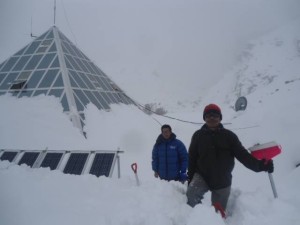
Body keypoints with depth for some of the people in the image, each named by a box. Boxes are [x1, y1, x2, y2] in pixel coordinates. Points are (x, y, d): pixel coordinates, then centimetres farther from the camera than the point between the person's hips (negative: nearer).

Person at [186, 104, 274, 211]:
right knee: (191, 193, -27)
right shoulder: (198, 135, 0)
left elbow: (242, 154, -6)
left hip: (223, 181, 1)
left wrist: (259, 165, -22)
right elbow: (192, 158, 4)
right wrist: (190, 179, 4)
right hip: (202, 176, 0)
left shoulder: (229, 136, -1)